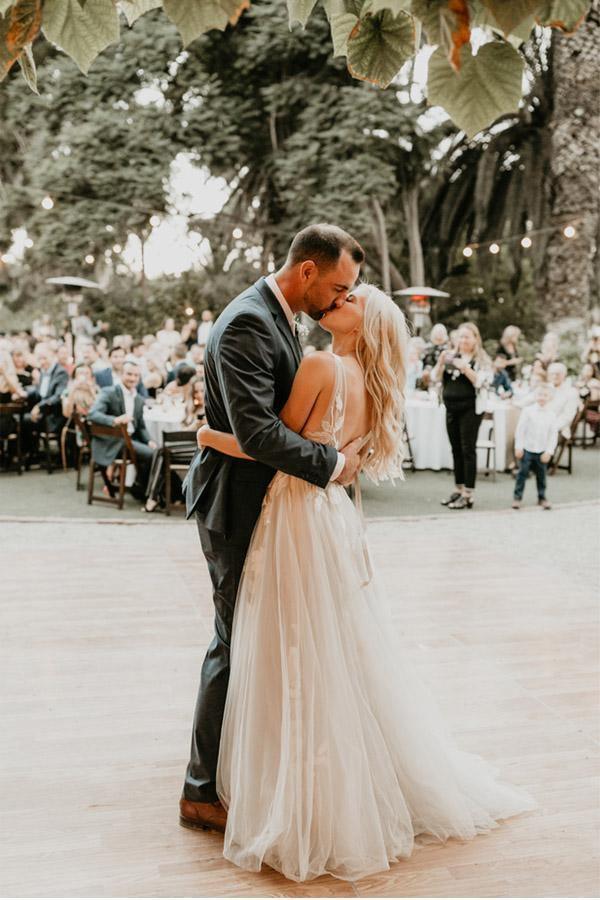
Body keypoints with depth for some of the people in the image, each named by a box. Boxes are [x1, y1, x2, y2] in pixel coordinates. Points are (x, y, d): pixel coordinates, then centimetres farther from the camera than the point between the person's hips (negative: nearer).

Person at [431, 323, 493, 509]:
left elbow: (481, 382, -13)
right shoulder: (452, 356, 12)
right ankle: (458, 490, 19)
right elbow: (435, 377, 8)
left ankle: (468, 495, -3)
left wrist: (465, 368, -25)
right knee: (456, 450, 10)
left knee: (468, 450, -5)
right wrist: (440, 362, -10)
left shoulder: (482, 360, 0)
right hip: (451, 408, 5)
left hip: (470, 409, -5)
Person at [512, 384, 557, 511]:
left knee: (541, 475, 9)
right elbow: (520, 430, -5)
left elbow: (553, 435, 1)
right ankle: (517, 497, 10)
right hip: (527, 449, -2)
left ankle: (542, 498, 22)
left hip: (542, 451, 2)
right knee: (522, 473, 1)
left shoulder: (551, 415, 1)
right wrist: (518, 447, -8)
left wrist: (549, 451, -5)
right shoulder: (528, 411, -5)